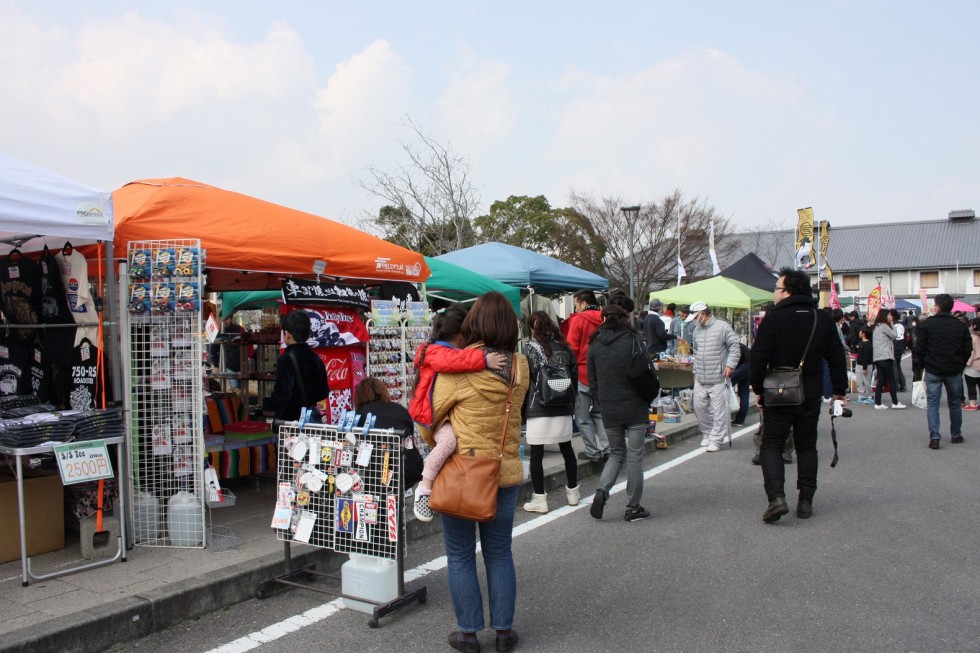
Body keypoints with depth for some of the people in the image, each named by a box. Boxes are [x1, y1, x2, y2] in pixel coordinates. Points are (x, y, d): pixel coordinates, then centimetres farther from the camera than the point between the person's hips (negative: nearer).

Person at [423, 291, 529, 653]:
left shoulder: (458, 366, -16)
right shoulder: (520, 366, -3)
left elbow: (430, 415, -6)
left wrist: (435, 443, 15)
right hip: (506, 472, 4)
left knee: (460, 557, 11)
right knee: (499, 554, 16)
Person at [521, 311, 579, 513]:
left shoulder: (530, 349, -6)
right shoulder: (564, 348, 7)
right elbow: (574, 376, 10)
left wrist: (522, 409, 3)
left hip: (538, 409, -5)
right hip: (563, 408, 5)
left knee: (536, 454, 1)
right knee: (567, 449, 17)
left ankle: (539, 499, 2)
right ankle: (572, 492, 28)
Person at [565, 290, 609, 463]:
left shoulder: (578, 319, -9)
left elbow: (572, 348, -11)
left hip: (583, 374, -6)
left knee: (583, 417, 4)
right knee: (599, 413, 17)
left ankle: (593, 451, 4)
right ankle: (605, 449, 12)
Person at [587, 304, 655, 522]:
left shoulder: (595, 345, 4)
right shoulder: (632, 341, -6)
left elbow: (592, 381, 5)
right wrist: (647, 400, 9)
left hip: (609, 410, 3)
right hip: (635, 408, -3)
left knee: (616, 453, 18)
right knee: (634, 456, 5)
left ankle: (602, 491, -4)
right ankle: (633, 508, 11)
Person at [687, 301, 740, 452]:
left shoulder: (723, 327, -7)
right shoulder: (697, 330, 13)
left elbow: (734, 346, -7)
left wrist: (730, 365, -14)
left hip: (718, 379, -7)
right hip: (700, 379, 7)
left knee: (718, 410, -3)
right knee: (699, 407, 9)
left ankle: (716, 440, 3)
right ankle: (707, 434, 26)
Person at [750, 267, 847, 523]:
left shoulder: (773, 318, -11)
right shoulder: (823, 319, 4)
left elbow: (759, 357, -13)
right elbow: (836, 357, 8)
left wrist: (758, 389, -1)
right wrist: (839, 390, 17)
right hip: (811, 396, 4)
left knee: (771, 445, 4)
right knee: (806, 447, 14)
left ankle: (776, 497, -12)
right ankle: (805, 501, 15)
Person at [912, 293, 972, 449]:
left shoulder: (927, 324, -7)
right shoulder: (961, 325, 1)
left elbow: (919, 348, -7)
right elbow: (968, 349, 3)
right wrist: (960, 365, 15)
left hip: (933, 371, -2)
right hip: (954, 371, 2)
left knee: (933, 404, 1)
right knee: (954, 403, 15)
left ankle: (934, 437, -9)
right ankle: (955, 435, 24)